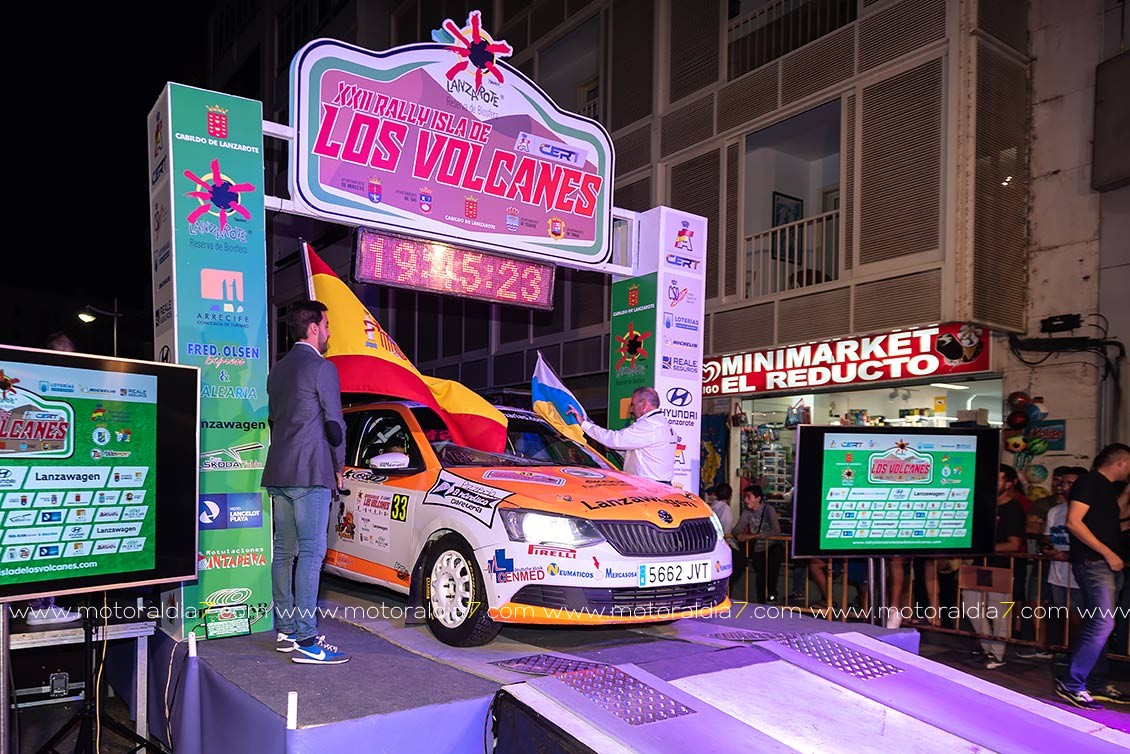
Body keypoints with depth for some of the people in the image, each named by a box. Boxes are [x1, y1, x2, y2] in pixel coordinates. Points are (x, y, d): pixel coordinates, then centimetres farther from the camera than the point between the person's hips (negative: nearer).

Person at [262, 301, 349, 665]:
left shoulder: (278, 369, 17)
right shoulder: (322, 368, -9)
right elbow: (334, 424, -10)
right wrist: (339, 467, 4)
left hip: (278, 473, 9)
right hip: (310, 473, -9)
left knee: (284, 552, 11)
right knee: (311, 553, -7)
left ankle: (286, 631, 18)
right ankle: (306, 640, -6)